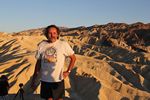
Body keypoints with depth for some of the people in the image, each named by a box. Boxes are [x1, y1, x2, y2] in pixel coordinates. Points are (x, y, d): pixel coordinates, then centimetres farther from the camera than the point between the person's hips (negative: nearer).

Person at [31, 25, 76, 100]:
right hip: (45, 80, 2)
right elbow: (38, 62, 8)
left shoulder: (63, 44, -7)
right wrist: (34, 79, 10)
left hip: (58, 80, -2)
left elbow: (73, 58, 3)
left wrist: (68, 71, -5)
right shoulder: (41, 45, 0)